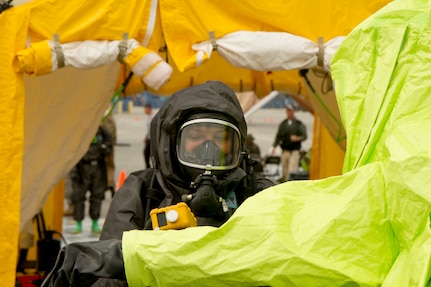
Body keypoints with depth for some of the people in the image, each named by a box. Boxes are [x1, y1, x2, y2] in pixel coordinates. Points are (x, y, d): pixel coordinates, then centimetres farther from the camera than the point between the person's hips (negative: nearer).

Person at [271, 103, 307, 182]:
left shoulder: (299, 124, 2)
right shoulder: (283, 124, 13)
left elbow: (304, 136, 3)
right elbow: (278, 136, 16)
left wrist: (297, 138, -16)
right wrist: (274, 147, 9)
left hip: (294, 151, -4)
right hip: (285, 151, 4)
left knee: (292, 170, -13)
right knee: (285, 170, 5)